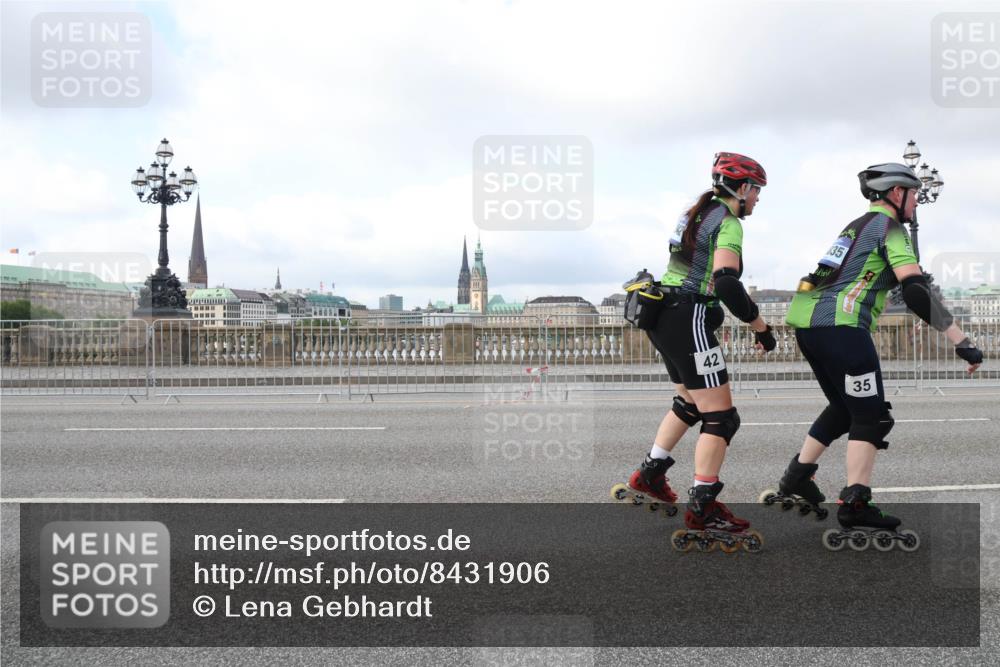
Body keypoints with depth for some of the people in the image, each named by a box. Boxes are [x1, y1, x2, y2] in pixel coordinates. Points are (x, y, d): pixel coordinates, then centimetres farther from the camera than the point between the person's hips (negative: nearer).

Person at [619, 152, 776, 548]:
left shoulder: (697, 213, 16)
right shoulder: (728, 223, -12)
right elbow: (727, 284, -23)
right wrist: (761, 328, -15)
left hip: (662, 315, 10)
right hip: (688, 322, -10)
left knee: (691, 402, 25)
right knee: (720, 416, -3)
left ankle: (649, 475, 30)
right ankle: (702, 508, -1)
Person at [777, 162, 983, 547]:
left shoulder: (856, 226, 24)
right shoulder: (890, 227, -4)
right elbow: (915, 291, -16)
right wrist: (961, 342, -17)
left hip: (806, 318, 9)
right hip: (839, 325, -9)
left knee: (844, 407, 22)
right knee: (871, 416, -1)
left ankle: (797, 479, 24)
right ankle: (855, 505, -4)